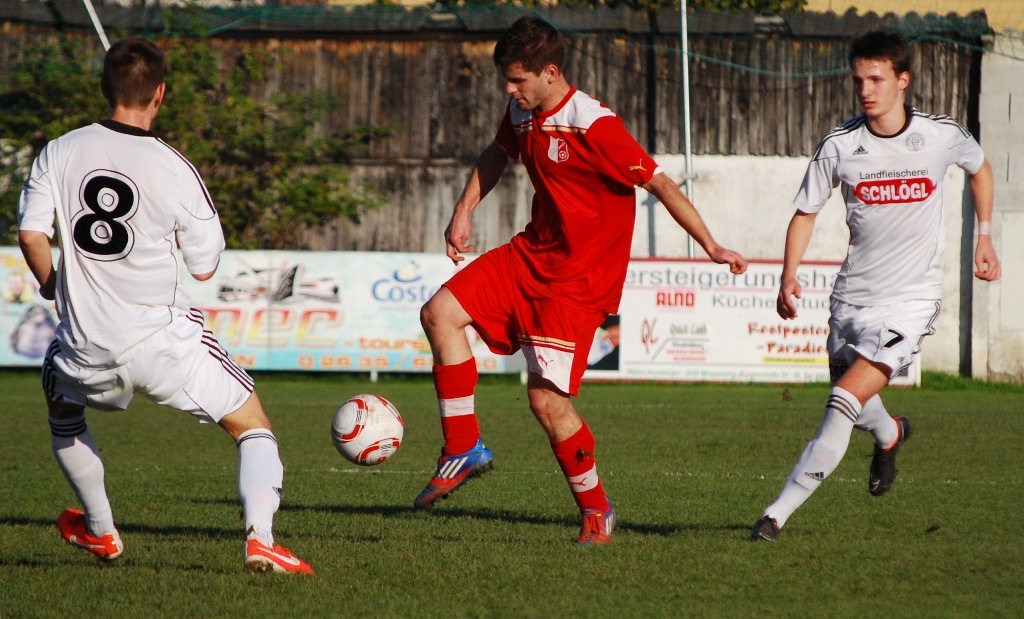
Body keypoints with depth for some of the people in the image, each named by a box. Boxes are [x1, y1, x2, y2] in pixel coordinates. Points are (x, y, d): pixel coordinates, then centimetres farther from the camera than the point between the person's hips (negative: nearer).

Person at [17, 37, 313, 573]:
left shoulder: (59, 153, -1)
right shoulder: (173, 168, -8)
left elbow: (31, 234, -3)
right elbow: (205, 266, -3)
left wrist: (52, 284, 16)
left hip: (87, 349, 3)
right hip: (163, 343, -3)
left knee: (60, 398, 36)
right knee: (252, 426, 10)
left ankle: (100, 532, 41)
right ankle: (260, 537, -11)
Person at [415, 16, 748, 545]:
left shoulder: (593, 125, -22)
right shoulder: (521, 114, 4)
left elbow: (659, 183, -19)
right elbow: (497, 154, 28)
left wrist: (711, 248, -20)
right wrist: (463, 213, 20)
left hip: (580, 277, -8)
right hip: (530, 256, 8)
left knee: (545, 396, -14)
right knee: (440, 313, -5)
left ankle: (595, 507, 5)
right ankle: (464, 450, 3)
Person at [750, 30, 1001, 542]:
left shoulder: (943, 135, -7)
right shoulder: (839, 145, -7)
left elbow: (980, 167, 17)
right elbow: (805, 212, 4)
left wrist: (984, 237, 14)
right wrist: (789, 276, -10)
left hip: (911, 298, -3)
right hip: (853, 295, 3)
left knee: (844, 403, -18)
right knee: (854, 406, 19)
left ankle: (778, 514, -18)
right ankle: (890, 435, 57)